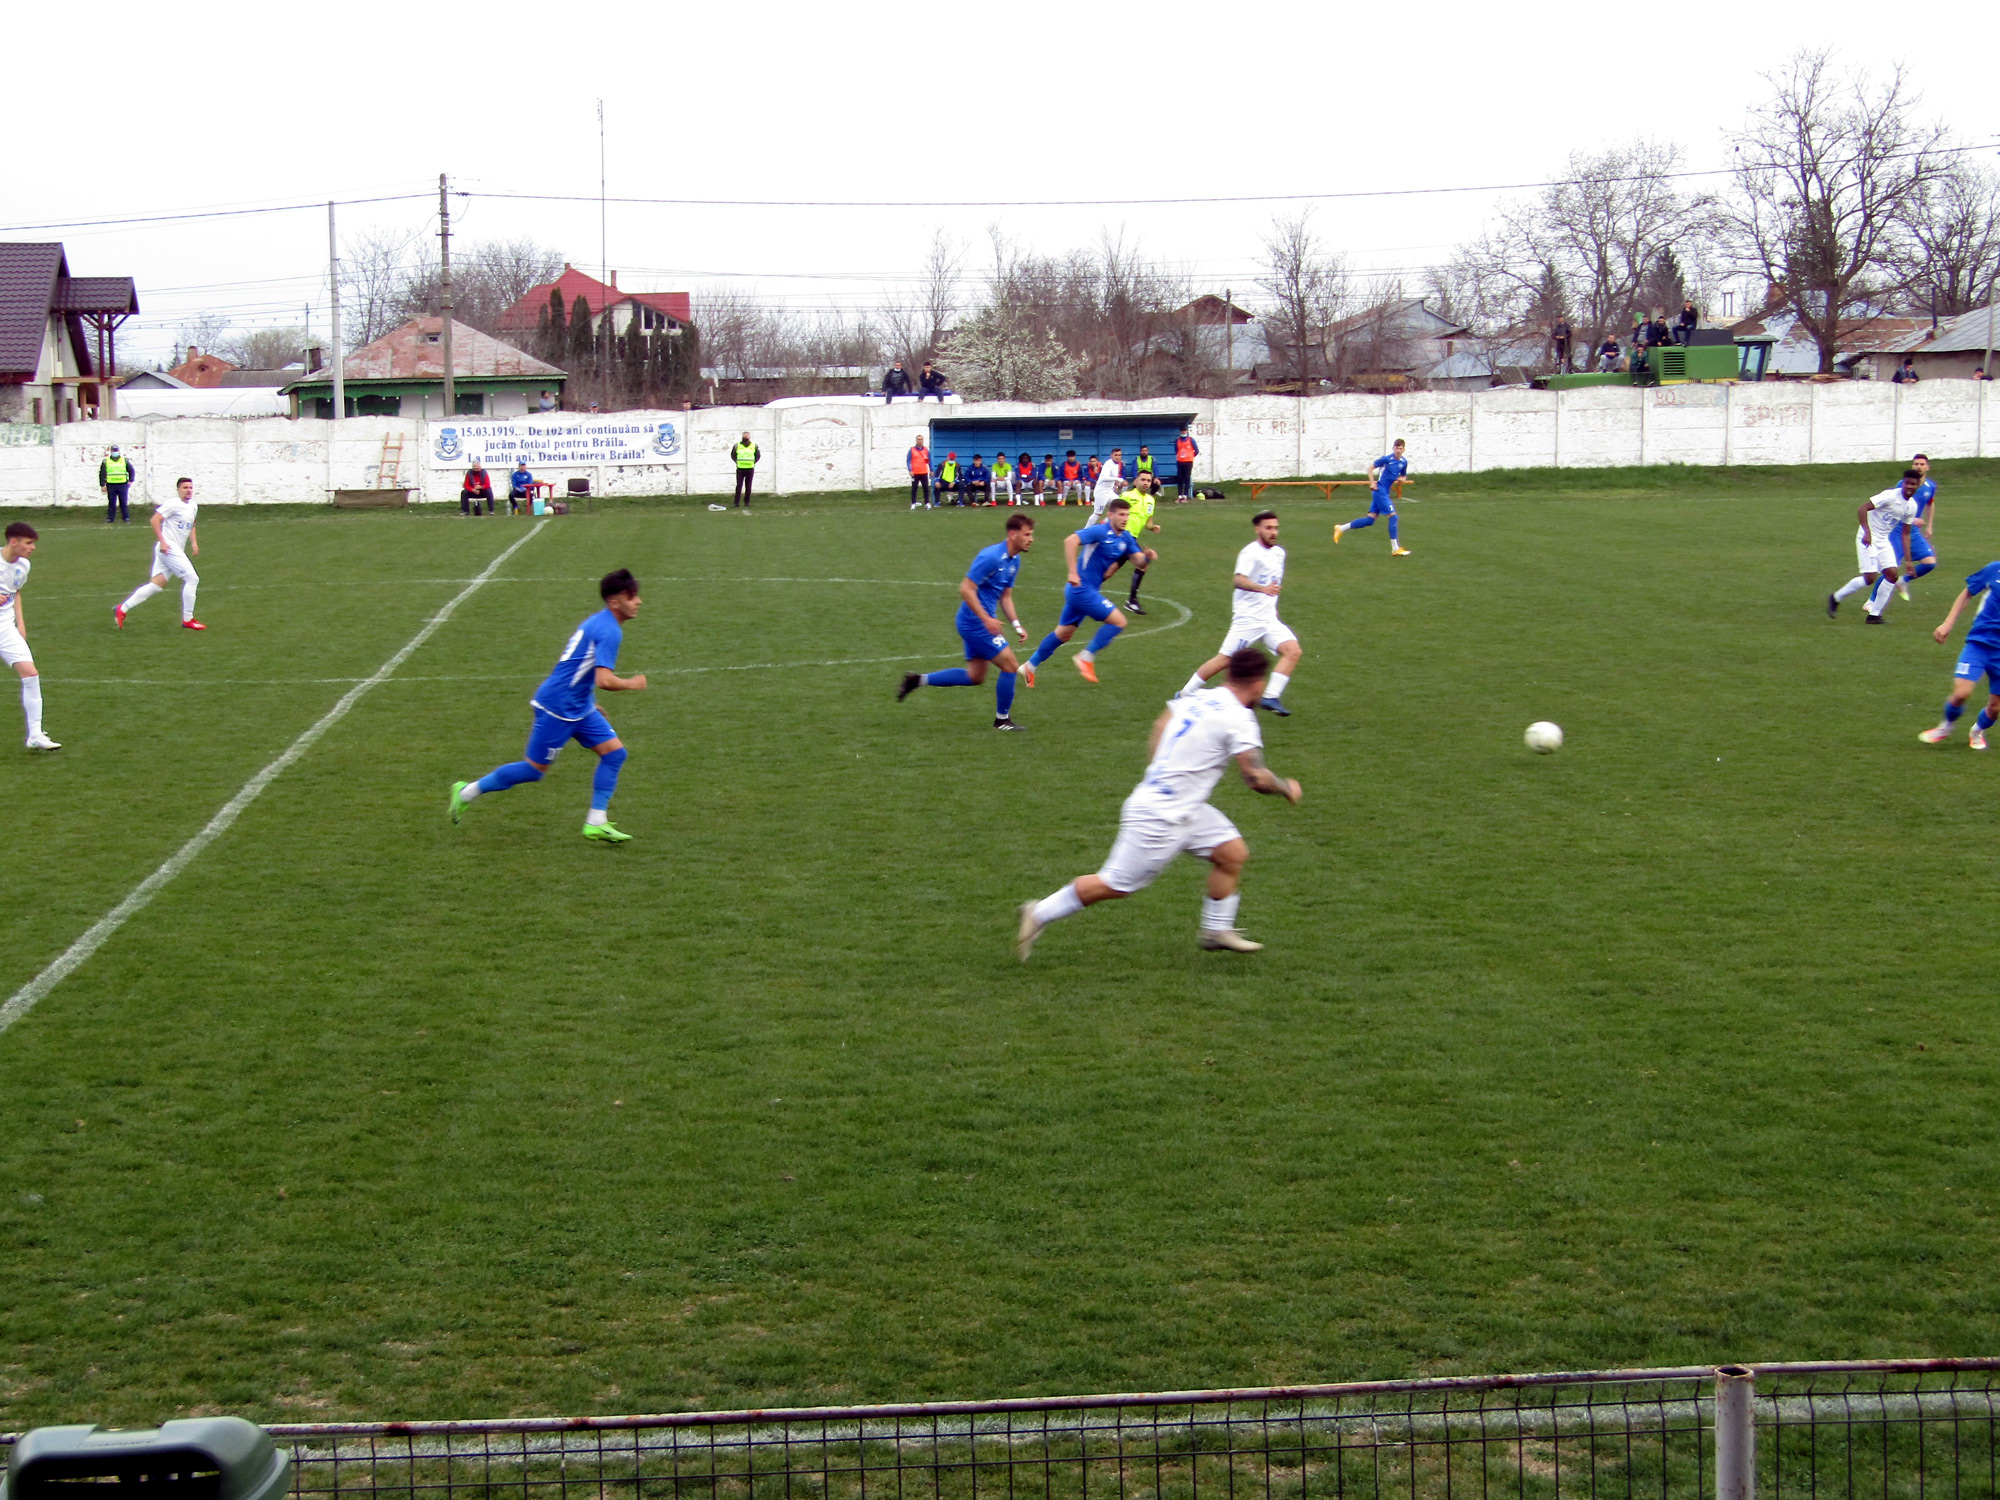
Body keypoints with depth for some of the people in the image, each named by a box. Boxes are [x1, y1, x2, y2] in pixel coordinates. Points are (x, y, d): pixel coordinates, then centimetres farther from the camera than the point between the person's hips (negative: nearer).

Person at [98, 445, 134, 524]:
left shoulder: (125, 460, 8)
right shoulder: (105, 461, 7)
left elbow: (131, 470, 13)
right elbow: (102, 474, 6)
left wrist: (130, 481, 2)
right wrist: (102, 485, 1)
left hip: (123, 485, 0)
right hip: (111, 485, 0)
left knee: (123, 502, 1)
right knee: (111, 503, 2)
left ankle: (126, 517, 8)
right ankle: (110, 518, 7)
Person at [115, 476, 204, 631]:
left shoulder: (193, 507, 16)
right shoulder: (173, 504, -11)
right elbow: (155, 520, -15)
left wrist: (193, 542, 16)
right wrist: (162, 542, -21)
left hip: (177, 550, 9)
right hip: (169, 547, -9)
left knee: (156, 584, 5)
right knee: (192, 579, -10)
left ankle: (122, 609, 8)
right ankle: (187, 620, -2)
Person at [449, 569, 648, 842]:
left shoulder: (598, 622, 12)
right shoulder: (609, 631, -20)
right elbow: (604, 680, -30)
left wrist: (589, 703, 27)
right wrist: (632, 684, -11)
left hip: (578, 707, 10)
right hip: (557, 708, -10)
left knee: (615, 752, 1)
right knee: (535, 769, -1)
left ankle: (596, 823, 3)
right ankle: (467, 792, 15)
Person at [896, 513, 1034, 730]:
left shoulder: (1014, 561, 9)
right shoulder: (991, 557, -21)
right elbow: (966, 589, -22)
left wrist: (1016, 625, 8)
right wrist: (986, 619, -26)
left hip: (976, 624, 10)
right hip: (975, 621, -10)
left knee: (975, 676, 15)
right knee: (1010, 666, -6)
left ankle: (919, 680, 21)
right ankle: (1002, 720, 9)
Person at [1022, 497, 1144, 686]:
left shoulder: (1125, 538, 8)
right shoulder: (1100, 531, -18)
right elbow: (1070, 540, -29)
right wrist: (1073, 572, -34)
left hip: (1089, 590, 9)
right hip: (1082, 589, -9)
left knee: (1063, 633, 17)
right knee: (1118, 621, -11)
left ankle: (1030, 667, 25)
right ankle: (1087, 657, -2)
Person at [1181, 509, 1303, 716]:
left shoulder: (1279, 553, 12)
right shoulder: (1251, 552, -14)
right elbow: (1239, 580, -31)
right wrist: (1263, 588, -46)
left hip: (1269, 619, 7)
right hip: (1247, 619, -7)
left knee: (1293, 651, -12)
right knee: (1224, 660, -4)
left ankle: (1270, 698, -12)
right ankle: (1185, 694, 11)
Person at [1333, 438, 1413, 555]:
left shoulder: (1404, 462, 7)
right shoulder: (1387, 458, -12)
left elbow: (1403, 476, 22)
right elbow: (1371, 468, -4)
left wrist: (1401, 480, -2)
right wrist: (1373, 484, -12)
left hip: (1386, 493, 8)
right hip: (1380, 491, -8)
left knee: (1370, 520, 6)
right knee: (1393, 516, -12)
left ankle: (1341, 529, 17)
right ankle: (1395, 549, -7)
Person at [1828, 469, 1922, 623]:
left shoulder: (1912, 506, 5)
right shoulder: (1890, 496, -19)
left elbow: (1905, 533, 14)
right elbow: (1862, 509, -23)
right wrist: (1867, 532, -32)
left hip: (1883, 541, 8)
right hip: (1868, 539, -8)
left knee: (1892, 574, -3)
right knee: (1870, 578, -13)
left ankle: (1874, 615, 5)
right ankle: (1836, 598, 6)